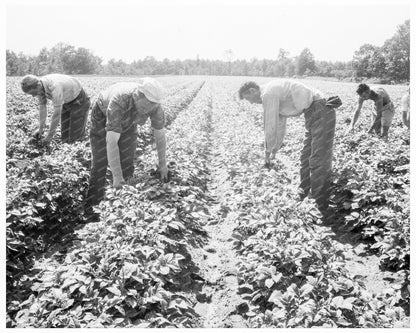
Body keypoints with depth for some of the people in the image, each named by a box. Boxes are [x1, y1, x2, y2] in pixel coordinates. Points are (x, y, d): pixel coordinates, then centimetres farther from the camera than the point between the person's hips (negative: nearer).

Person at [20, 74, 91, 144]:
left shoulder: (55, 87, -41)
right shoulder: (38, 85, -14)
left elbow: (57, 114, -36)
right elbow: (42, 107, -2)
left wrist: (49, 136, -28)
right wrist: (41, 129, -4)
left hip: (79, 101, -8)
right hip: (67, 101, 8)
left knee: (75, 137, -11)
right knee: (66, 135, 4)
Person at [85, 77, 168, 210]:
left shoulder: (155, 105, -32)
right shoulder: (119, 102, -47)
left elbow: (160, 134, -17)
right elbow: (111, 142, -50)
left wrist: (162, 164, -10)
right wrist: (116, 176, -55)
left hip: (128, 122, 4)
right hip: (103, 116, -4)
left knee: (127, 163, -5)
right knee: (100, 162, -8)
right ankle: (92, 207, 4)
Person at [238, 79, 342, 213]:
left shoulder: (268, 94, -14)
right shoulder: (274, 91, 18)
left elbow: (270, 124, -12)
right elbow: (280, 122, 25)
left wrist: (268, 150, 1)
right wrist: (275, 148, 28)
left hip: (321, 111, -11)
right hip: (313, 113, 11)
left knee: (318, 160, -10)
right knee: (306, 157, 17)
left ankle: (320, 206, -6)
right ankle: (303, 195, 30)